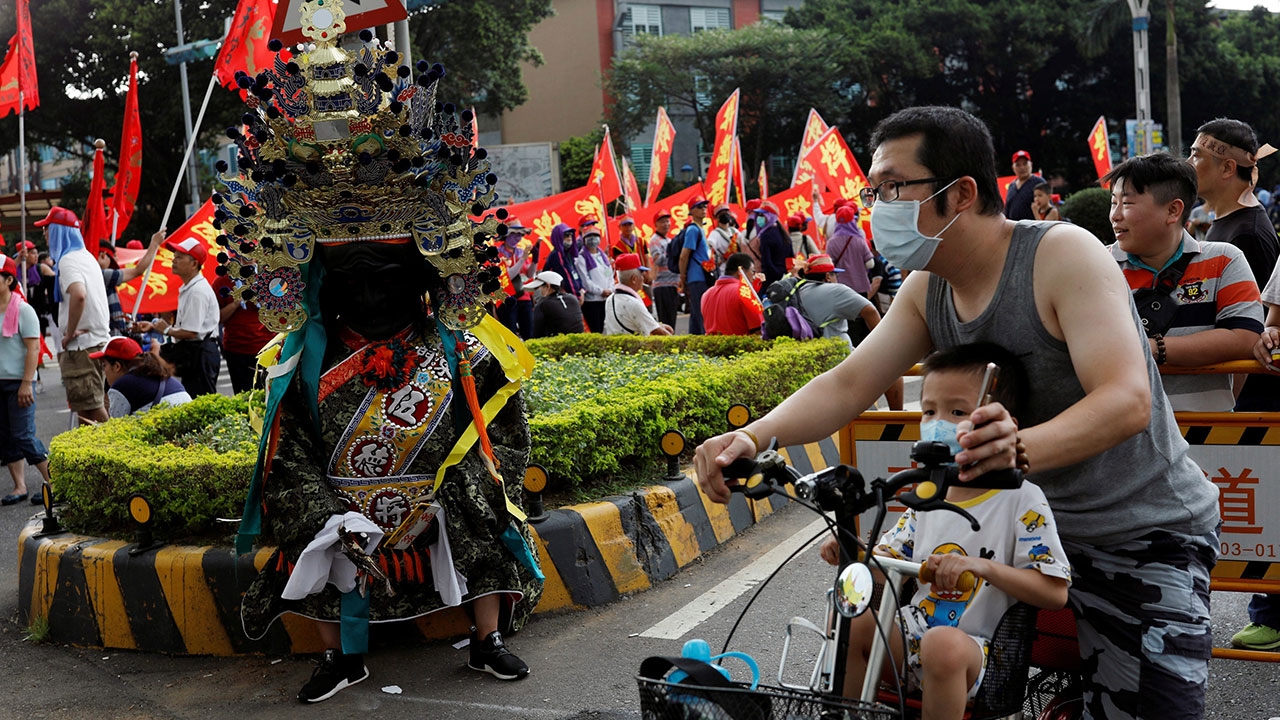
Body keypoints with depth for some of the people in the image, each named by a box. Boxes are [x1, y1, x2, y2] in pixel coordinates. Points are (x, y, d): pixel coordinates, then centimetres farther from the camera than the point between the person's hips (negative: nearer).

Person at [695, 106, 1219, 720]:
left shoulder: (1062, 254, -20)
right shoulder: (927, 290, 0)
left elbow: (1127, 401, -31)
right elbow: (847, 384, -7)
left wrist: (1022, 446, -50)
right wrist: (753, 436, -26)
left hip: (1145, 536, -6)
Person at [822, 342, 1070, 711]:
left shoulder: (1021, 499, -10)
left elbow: (1055, 592, -14)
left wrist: (981, 566, -28)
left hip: (977, 651, -6)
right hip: (913, 632, 6)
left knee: (943, 644, -35)